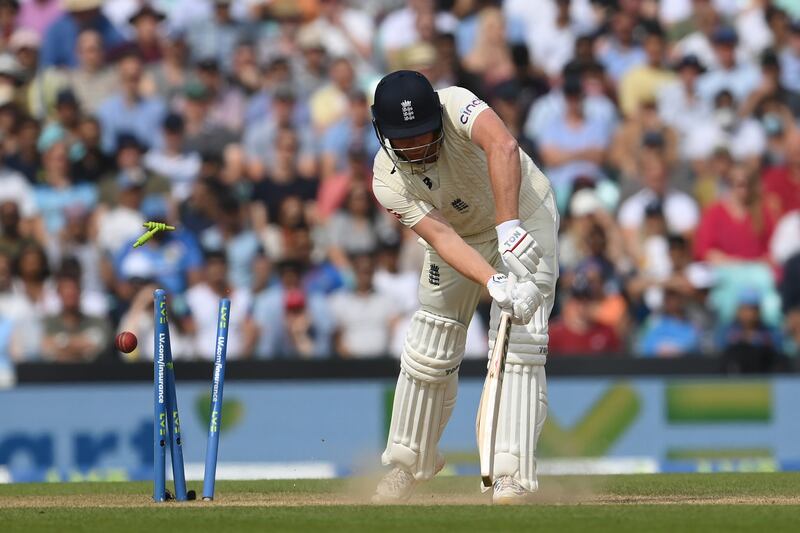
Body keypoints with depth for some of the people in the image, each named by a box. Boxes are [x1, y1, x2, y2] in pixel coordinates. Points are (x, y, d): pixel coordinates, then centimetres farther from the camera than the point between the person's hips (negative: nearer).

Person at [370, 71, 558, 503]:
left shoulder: (456, 106, -32)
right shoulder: (387, 180, -24)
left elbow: (503, 147, -51)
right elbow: (441, 237, -36)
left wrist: (510, 228, -60)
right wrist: (495, 284, -51)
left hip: (523, 213, -3)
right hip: (461, 235, 3)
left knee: (519, 340, -17)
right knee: (429, 351, 4)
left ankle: (512, 473, -19)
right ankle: (410, 462, 27)